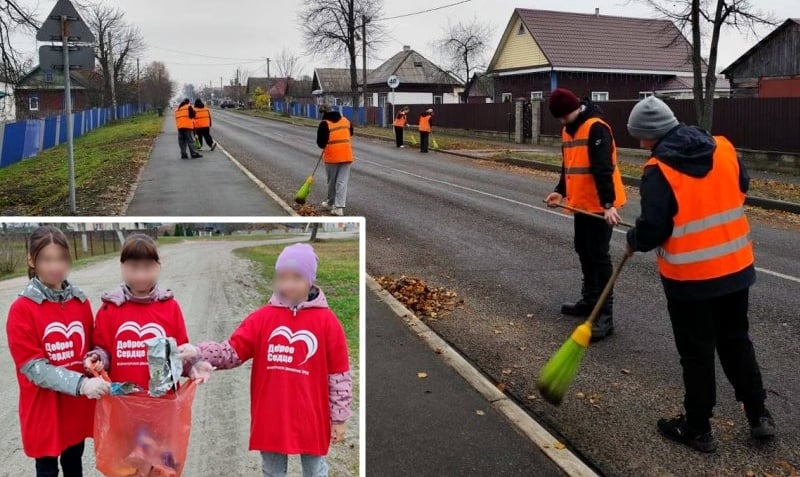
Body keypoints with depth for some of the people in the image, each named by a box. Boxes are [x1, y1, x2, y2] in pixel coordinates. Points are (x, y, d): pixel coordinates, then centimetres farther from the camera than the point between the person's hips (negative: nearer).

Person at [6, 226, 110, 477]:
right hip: (44, 409, -4)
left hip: (78, 407, 4)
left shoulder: (81, 302, 1)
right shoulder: (21, 309, -13)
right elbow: (33, 367, -18)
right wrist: (80, 383, -28)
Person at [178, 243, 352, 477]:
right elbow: (232, 352, -9)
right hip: (270, 417, 2)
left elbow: (339, 374, -6)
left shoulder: (327, 321, -9)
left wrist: (339, 418, -3)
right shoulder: (262, 318, -3)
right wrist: (198, 352, -26)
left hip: (311, 417, -2)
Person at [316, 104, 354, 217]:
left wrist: (323, 146, 13)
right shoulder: (346, 120, 10)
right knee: (343, 181, 1)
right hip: (346, 155, 4)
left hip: (332, 156, -3)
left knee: (332, 181, 13)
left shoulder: (324, 124, -8)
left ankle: (331, 203, 28)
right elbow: (350, 134, 23)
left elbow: (320, 142, -8)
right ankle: (339, 207, -6)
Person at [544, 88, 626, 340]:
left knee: (599, 256, -8)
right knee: (584, 251, 18)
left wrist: (608, 204, -30)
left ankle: (605, 315, -3)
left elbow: (603, 169, -25)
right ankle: (590, 300, 34)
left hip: (600, 206, -9)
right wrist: (561, 191, 9)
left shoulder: (596, 127, -17)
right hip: (581, 203, 9)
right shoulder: (567, 130, 12)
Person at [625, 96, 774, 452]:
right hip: (736, 267, 6)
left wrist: (633, 242, 1)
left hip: (690, 278, -6)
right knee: (736, 341, 22)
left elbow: (652, 229, -19)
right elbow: (741, 188, 15)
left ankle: (697, 429, 21)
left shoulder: (658, 170, -19)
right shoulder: (723, 148, 0)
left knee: (697, 353, 8)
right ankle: (758, 415, 32)